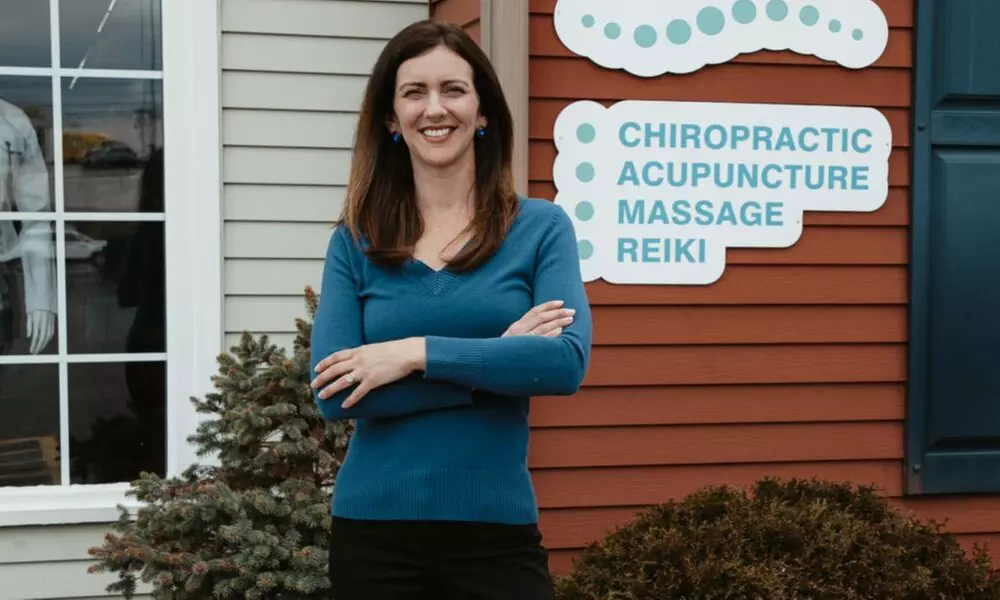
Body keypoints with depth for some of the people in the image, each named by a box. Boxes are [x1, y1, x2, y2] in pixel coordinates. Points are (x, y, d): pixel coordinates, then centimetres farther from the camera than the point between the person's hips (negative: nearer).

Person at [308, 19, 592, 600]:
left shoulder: (541, 227, -1)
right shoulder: (354, 243, 1)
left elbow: (566, 362, -14)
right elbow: (336, 393, -10)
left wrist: (419, 353, -18)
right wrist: (496, 359, -14)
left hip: (496, 528, -1)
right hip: (373, 528, 1)